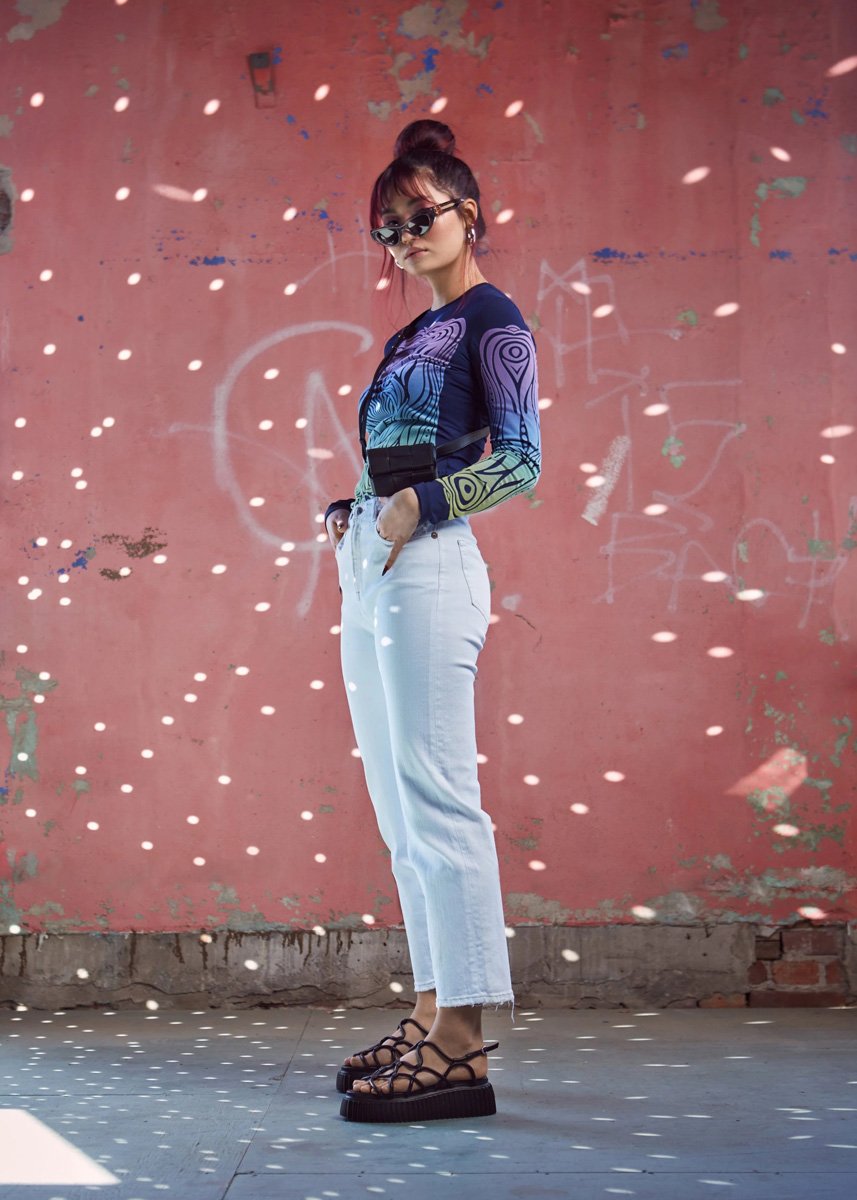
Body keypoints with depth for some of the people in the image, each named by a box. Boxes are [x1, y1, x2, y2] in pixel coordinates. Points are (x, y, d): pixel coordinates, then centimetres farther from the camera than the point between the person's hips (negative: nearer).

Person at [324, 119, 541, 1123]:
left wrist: (420, 504, -14)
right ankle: (433, 1014, 14)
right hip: (369, 573, 9)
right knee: (400, 810, 8)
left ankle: (461, 1049, -12)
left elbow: (520, 458, -9)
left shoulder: (491, 319, 0)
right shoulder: (409, 340, 24)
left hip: (428, 568, -9)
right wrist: (350, 516, 7)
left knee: (436, 797, -13)